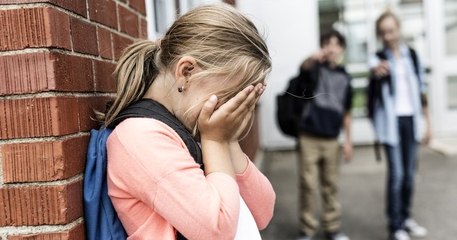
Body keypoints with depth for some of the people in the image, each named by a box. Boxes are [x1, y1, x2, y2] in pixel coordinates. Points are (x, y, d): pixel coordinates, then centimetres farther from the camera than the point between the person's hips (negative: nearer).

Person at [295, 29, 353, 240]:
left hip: (331, 138, 4)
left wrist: (348, 140, 10)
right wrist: (313, 58, -52)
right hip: (309, 136, -3)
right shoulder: (315, 69, -2)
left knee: (330, 185, 12)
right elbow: (304, 68, -29)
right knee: (308, 185, 1)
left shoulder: (344, 77, 10)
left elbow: (346, 111, 14)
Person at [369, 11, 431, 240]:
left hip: (411, 119, 4)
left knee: (409, 172, 10)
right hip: (391, 120, -4)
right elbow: (375, 71, -31)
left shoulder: (412, 54, 7)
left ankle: (406, 217, 27)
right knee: (396, 173, -6)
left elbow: (420, 89, 11)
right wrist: (377, 71, -56)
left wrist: (427, 121, 9)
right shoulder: (378, 58, -5)